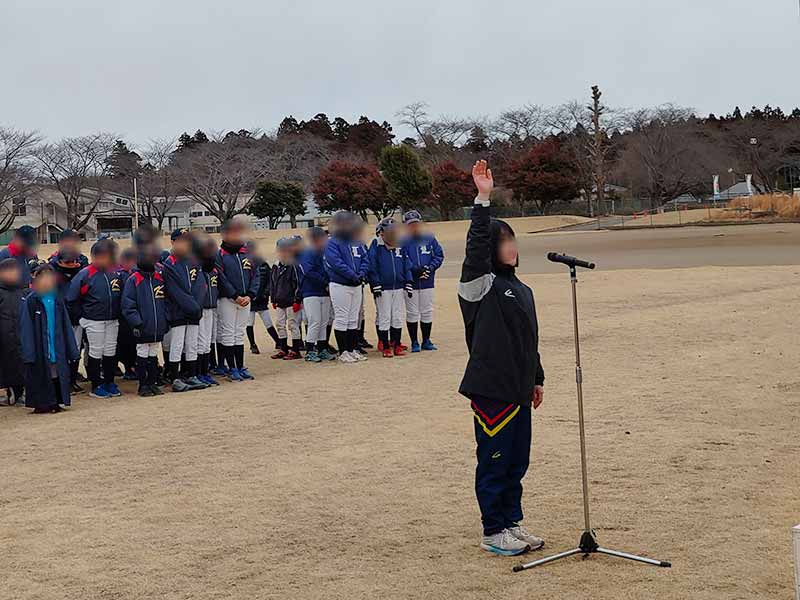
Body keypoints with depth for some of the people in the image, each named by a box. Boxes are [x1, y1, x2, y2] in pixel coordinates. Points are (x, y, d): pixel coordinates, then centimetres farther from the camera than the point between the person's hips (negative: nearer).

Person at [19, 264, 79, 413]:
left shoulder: (57, 299, 8)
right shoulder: (30, 301, -6)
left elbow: (66, 326, 12)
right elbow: (26, 328, -8)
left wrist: (72, 350, 8)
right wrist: (29, 353, -15)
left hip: (57, 346, 4)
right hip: (39, 347, -4)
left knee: (56, 374, 5)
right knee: (41, 375, 0)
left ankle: (55, 403, 13)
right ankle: (42, 404, 9)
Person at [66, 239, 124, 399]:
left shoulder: (114, 273, 3)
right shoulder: (85, 275, -13)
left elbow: (120, 295, 16)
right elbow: (71, 299, -10)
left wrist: (117, 313, 8)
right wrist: (83, 316, -7)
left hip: (112, 320, 5)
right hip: (94, 321, -5)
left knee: (110, 351, 11)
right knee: (96, 352, 2)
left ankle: (109, 382, 22)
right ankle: (96, 386, 10)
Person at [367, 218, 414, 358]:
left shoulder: (400, 246, 10)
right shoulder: (376, 246, -4)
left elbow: (407, 265, 14)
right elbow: (371, 267, -7)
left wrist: (408, 283, 9)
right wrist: (376, 285, -13)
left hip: (398, 287, 5)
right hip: (383, 289, -5)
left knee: (398, 318, 7)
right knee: (384, 318, -1)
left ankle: (396, 345, 15)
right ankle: (386, 347, 4)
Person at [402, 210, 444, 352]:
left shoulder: (429, 238, 4)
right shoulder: (402, 241, -4)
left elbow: (439, 255, 4)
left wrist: (430, 268, -10)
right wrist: (415, 269, -20)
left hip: (428, 282, 3)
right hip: (410, 282, -2)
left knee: (427, 312, 9)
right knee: (412, 313, 3)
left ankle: (426, 341, 21)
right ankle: (414, 342, 12)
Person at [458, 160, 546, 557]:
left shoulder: (521, 290, 15)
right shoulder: (480, 284, -8)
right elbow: (476, 247, -25)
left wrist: (537, 379, 22)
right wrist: (482, 200, -32)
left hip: (518, 391, 8)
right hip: (491, 389, -8)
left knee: (517, 461, 14)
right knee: (494, 461, 0)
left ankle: (512, 523, 25)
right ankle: (493, 532, 10)